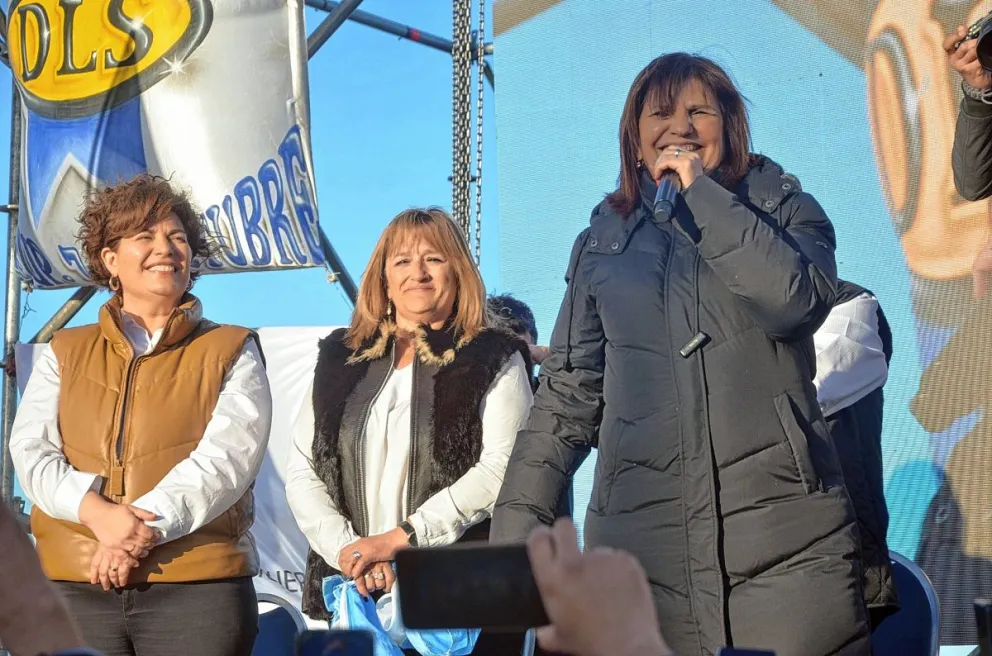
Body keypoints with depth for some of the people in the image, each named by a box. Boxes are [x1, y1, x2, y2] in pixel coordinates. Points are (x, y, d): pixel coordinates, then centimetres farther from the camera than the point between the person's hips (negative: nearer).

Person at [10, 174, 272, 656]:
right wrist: (97, 512, -16)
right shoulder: (65, 354, 17)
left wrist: (146, 528, -19)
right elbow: (31, 450, 4)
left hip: (197, 585, -2)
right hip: (74, 585, 2)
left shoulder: (232, 352, 9)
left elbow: (228, 455, -6)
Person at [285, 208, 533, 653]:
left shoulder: (495, 359, 4)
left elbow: (502, 467, -9)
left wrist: (401, 537, -15)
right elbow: (302, 469, 9)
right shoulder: (340, 358, 15)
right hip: (349, 591, 3)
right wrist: (345, 547, -8)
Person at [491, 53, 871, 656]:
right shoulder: (604, 242, 15)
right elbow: (569, 395, 15)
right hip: (642, 538, 2)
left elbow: (796, 300, -12)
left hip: (786, 537, -1)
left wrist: (702, 192, -5)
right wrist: (515, 524, 6)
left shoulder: (784, 209, 10)